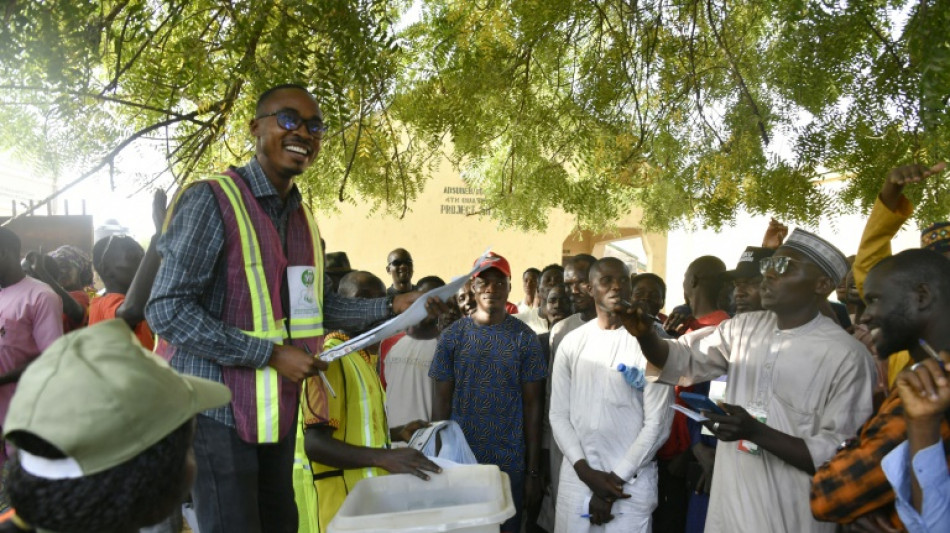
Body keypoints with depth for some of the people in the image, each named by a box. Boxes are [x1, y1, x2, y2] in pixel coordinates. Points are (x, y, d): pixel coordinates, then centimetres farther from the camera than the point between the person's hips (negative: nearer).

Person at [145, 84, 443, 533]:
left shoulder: (301, 217, 10)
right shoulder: (212, 201, -14)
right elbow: (166, 310, -19)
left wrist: (391, 307, 3)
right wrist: (271, 354, -21)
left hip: (278, 409, 8)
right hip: (216, 409, -7)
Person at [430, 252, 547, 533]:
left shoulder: (524, 337, -3)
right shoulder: (452, 335, 0)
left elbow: (532, 405, -2)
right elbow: (441, 399, 2)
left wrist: (533, 471, -4)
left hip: (511, 463, -1)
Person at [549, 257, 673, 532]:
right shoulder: (572, 342, 3)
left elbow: (657, 423, -8)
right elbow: (559, 414, 3)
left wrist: (616, 477, -9)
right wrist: (585, 470, -8)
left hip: (631, 482, -2)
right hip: (576, 476, 3)